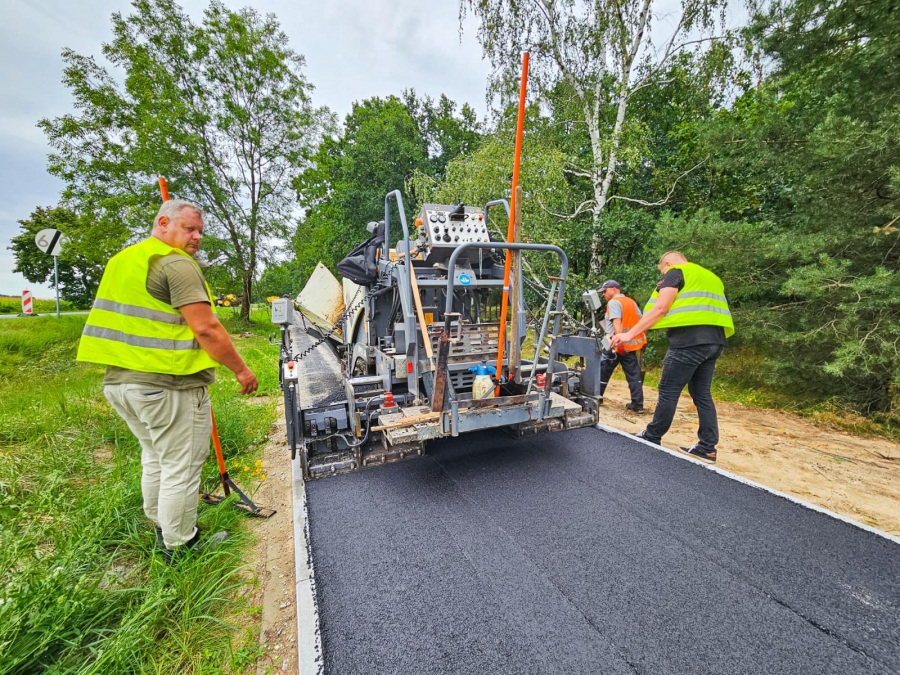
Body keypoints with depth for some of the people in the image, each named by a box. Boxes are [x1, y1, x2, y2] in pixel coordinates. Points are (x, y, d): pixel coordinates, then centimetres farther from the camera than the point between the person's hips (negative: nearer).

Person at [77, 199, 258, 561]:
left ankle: (162, 528, 42)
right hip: (169, 385, -10)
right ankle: (179, 546, 22)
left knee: (154, 457, 25)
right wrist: (241, 369, -14)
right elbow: (207, 329, -22)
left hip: (118, 380, 10)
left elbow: (137, 319, 21)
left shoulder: (122, 260, 15)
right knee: (180, 467, 6)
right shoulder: (177, 264, -14)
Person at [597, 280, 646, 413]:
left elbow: (617, 322, -20)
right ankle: (638, 405, 7)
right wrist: (642, 338, 18)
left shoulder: (614, 302, -7)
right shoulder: (632, 302, 16)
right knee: (634, 376, 6)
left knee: (602, 372, 8)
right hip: (631, 344, 7)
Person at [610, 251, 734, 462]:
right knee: (702, 393, 13)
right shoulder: (710, 277, 28)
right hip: (714, 340, 9)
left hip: (690, 339, -8)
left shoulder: (675, 272, 3)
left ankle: (651, 438, 10)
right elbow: (708, 309, 24)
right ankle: (707, 447, 15)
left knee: (668, 391, 0)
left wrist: (630, 334, -11)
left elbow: (660, 308, -10)